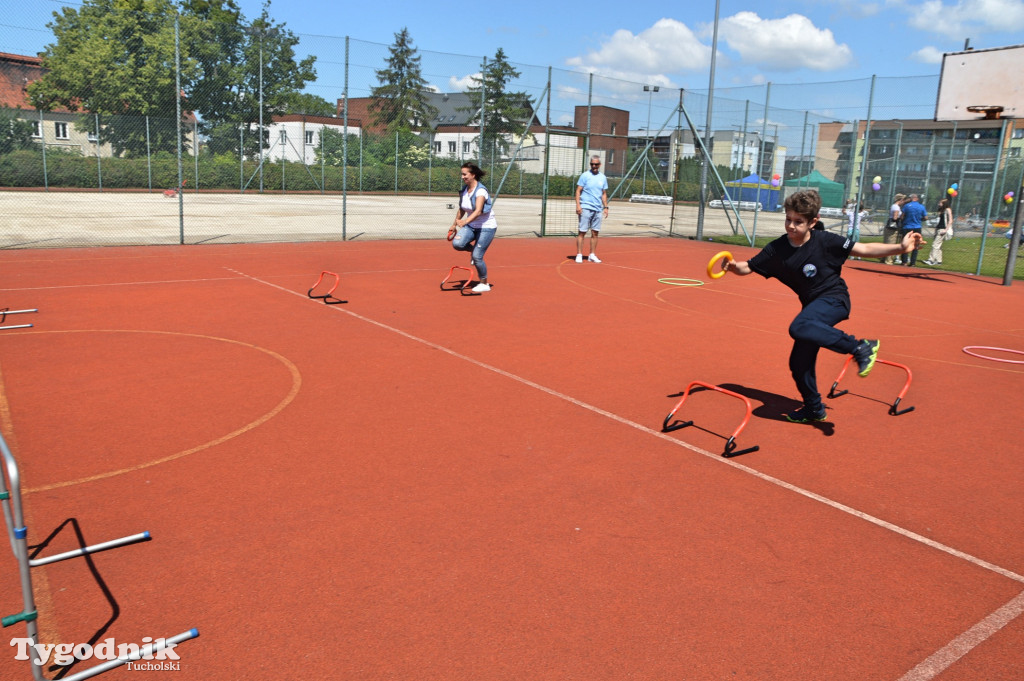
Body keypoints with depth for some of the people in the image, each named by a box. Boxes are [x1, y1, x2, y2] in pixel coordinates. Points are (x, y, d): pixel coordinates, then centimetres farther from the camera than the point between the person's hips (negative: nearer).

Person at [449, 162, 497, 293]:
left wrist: (465, 221, -52)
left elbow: (478, 211, -37)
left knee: (477, 257, -10)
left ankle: (484, 284, 11)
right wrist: (454, 225, 21)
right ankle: (474, 249, 13)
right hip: (471, 226, 6)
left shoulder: (481, 191, -23)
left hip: (486, 227, -6)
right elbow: (461, 210, 15)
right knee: (457, 244, -19)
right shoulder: (464, 190, 1)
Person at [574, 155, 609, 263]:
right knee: (582, 232, -4)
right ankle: (579, 255, 0)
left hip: (598, 209, 4)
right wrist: (578, 205, -13)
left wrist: (606, 207, 11)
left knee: (595, 233, 5)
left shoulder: (603, 177, 12)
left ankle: (592, 255, 12)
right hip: (585, 208, -4)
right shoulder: (585, 176, -1)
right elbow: (578, 191, -2)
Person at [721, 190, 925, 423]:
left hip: (834, 299, -6)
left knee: (799, 328, -35)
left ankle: (861, 347, -25)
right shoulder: (776, 250, -5)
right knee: (799, 363, 8)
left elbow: (865, 250, -10)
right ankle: (814, 409, 30)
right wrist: (734, 266, -23)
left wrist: (901, 247, -18)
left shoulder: (825, 241, -14)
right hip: (813, 305, 6)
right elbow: (748, 267, -2)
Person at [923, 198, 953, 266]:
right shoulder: (941, 210, 18)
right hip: (939, 229, 9)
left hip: (943, 229, -9)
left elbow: (950, 221, -11)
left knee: (935, 244, -15)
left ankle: (931, 260, -18)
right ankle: (938, 260, 14)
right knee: (938, 245, 10)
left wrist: (946, 230, -17)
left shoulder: (948, 210, -7)